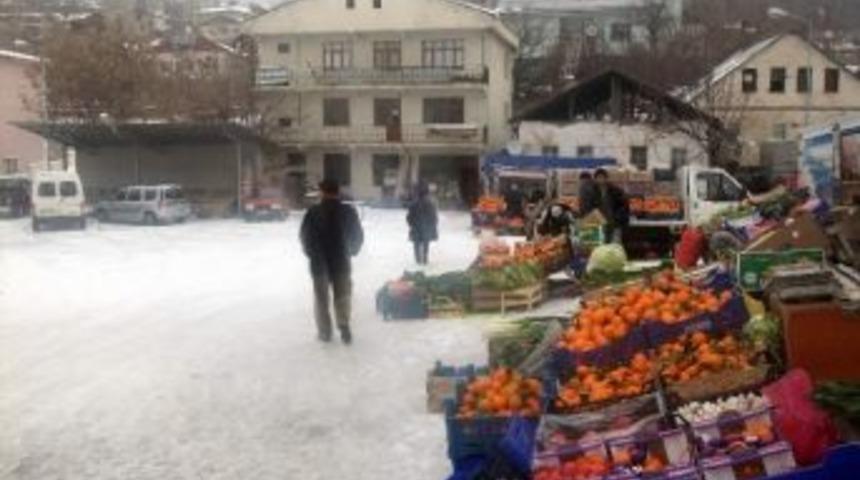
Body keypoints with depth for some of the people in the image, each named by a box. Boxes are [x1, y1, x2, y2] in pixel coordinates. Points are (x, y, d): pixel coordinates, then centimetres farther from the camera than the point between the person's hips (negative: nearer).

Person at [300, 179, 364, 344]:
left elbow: (305, 236, -4)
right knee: (342, 296, 9)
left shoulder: (313, 212, -8)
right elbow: (358, 236, 1)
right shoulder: (348, 211, -3)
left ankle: (325, 331, 10)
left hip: (319, 262, -1)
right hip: (342, 261, 1)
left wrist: (311, 253, 12)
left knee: (321, 297, 10)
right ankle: (344, 327, -6)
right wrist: (351, 251, 15)